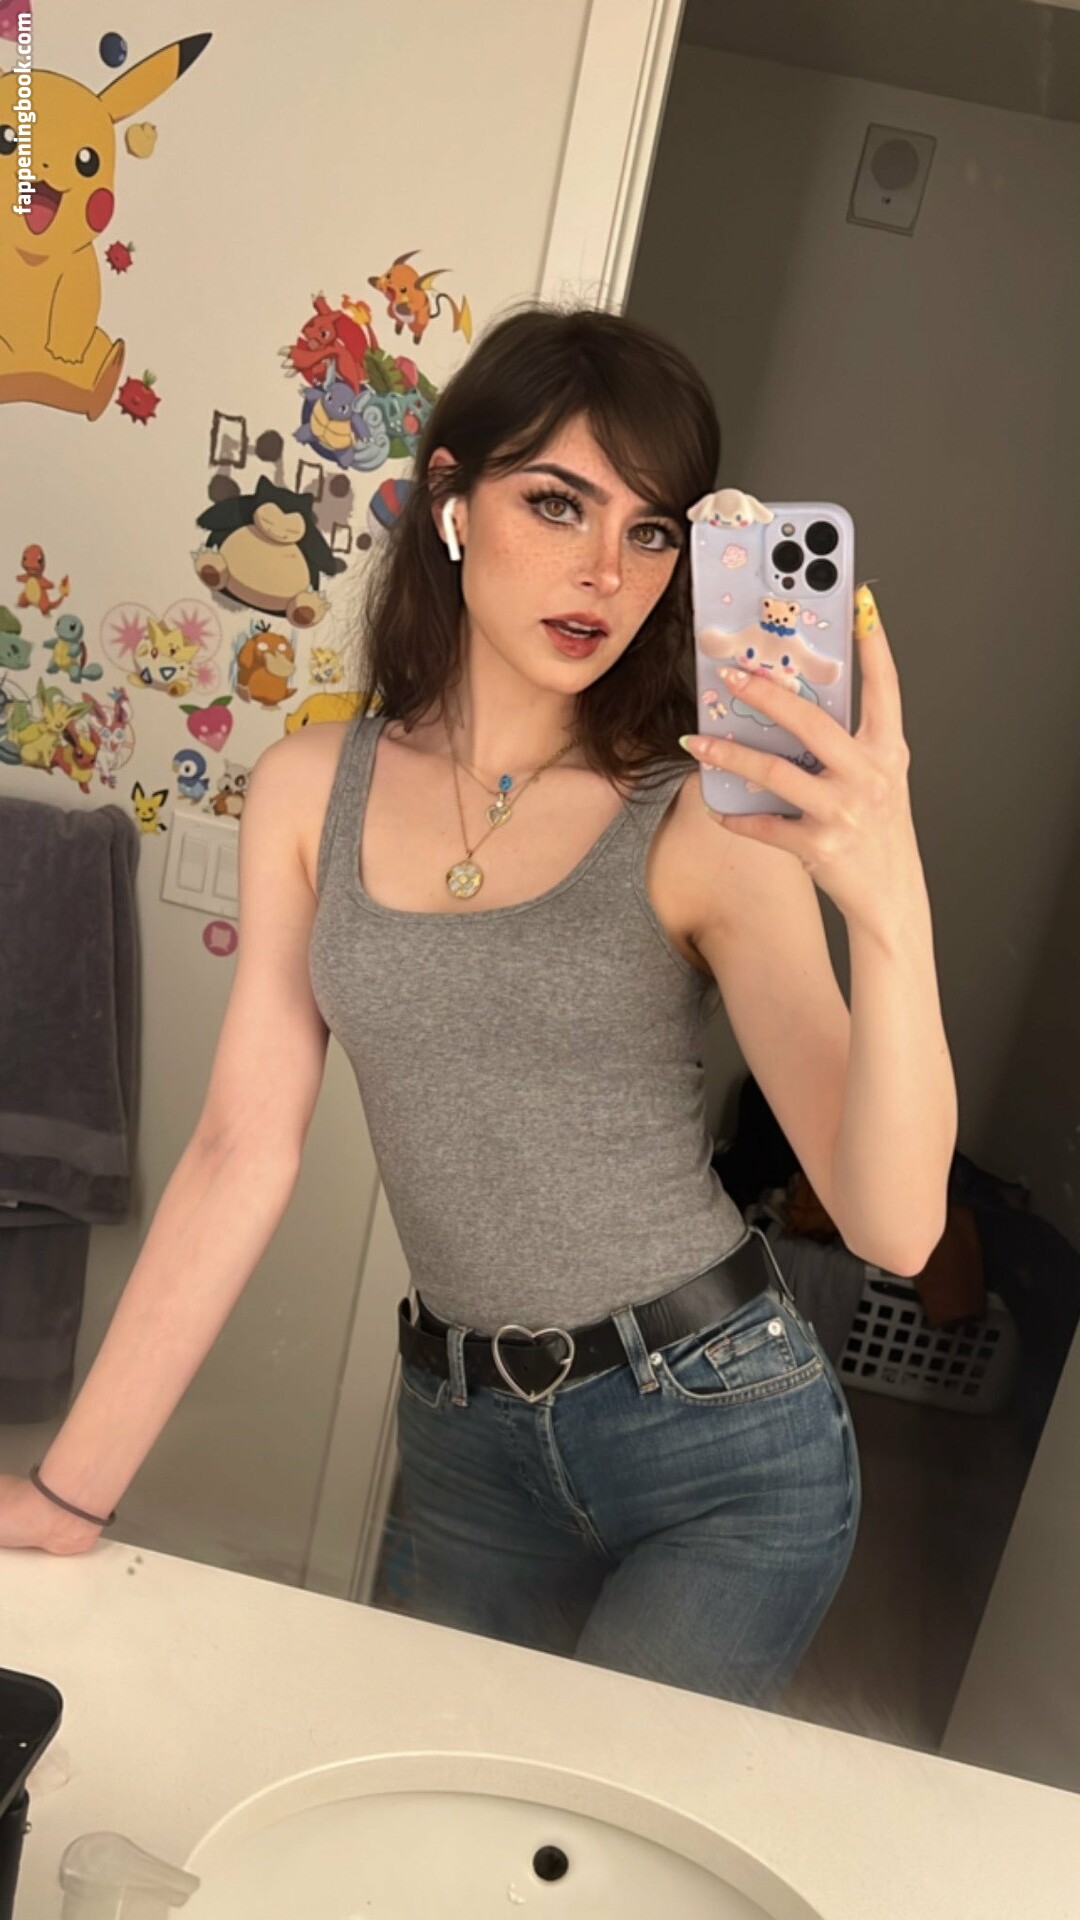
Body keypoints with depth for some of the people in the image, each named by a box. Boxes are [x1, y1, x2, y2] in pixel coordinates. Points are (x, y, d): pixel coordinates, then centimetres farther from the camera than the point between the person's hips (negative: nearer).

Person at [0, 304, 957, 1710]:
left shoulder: (708, 823, -14)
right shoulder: (314, 795, -4)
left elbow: (894, 1225, -20)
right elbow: (245, 1150, -5)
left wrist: (890, 910, -36)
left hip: (727, 1438, -3)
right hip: (466, 1436, 3)